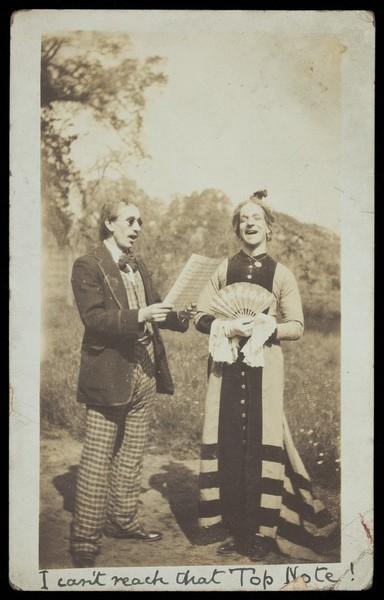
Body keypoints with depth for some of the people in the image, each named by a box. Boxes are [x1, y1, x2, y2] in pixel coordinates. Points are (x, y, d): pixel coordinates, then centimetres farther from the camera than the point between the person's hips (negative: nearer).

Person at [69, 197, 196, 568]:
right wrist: (139, 316, -27)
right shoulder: (88, 267, -7)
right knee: (97, 459, -4)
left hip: (145, 372, 8)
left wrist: (179, 316, 3)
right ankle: (84, 538, 4)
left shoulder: (138, 267, 17)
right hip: (110, 375, -7)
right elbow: (93, 318, -17)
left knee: (132, 455, 14)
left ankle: (123, 521, 27)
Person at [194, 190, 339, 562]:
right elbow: (200, 316, 10)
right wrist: (226, 326, -9)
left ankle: (261, 531, 6)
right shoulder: (223, 270, 12)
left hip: (264, 367, -2)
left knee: (262, 443, -5)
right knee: (227, 443, 1)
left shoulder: (282, 275, 6)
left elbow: (297, 327, 4)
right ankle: (234, 527, 12)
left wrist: (266, 327, -14)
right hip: (225, 365, 2)